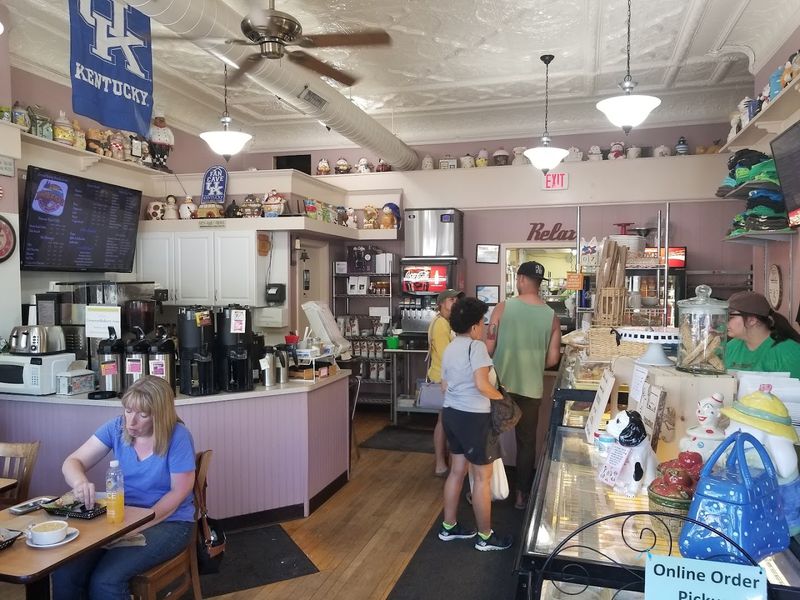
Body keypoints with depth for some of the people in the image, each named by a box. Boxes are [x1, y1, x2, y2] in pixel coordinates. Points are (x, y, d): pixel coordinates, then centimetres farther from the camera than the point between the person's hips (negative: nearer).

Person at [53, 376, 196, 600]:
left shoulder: (177, 436, -17)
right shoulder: (116, 427, -3)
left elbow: (178, 493, -12)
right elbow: (72, 463, -3)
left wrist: (138, 526, -20)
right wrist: (80, 482, -27)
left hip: (168, 521, -4)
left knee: (105, 581, -25)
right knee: (64, 573, -18)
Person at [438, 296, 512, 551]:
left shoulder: (449, 349, 10)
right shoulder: (476, 346, -17)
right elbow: (482, 385, -24)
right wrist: (499, 396, -7)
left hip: (451, 413, 9)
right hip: (473, 417, -9)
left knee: (457, 470, 19)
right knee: (482, 476, 4)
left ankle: (449, 527, 29)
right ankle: (485, 536, 16)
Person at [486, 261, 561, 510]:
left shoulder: (503, 308, -10)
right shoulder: (552, 316, -3)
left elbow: (489, 347, -8)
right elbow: (553, 359, 0)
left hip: (500, 384, -1)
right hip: (531, 387, 1)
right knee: (526, 441, 14)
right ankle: (522, 494, 22)